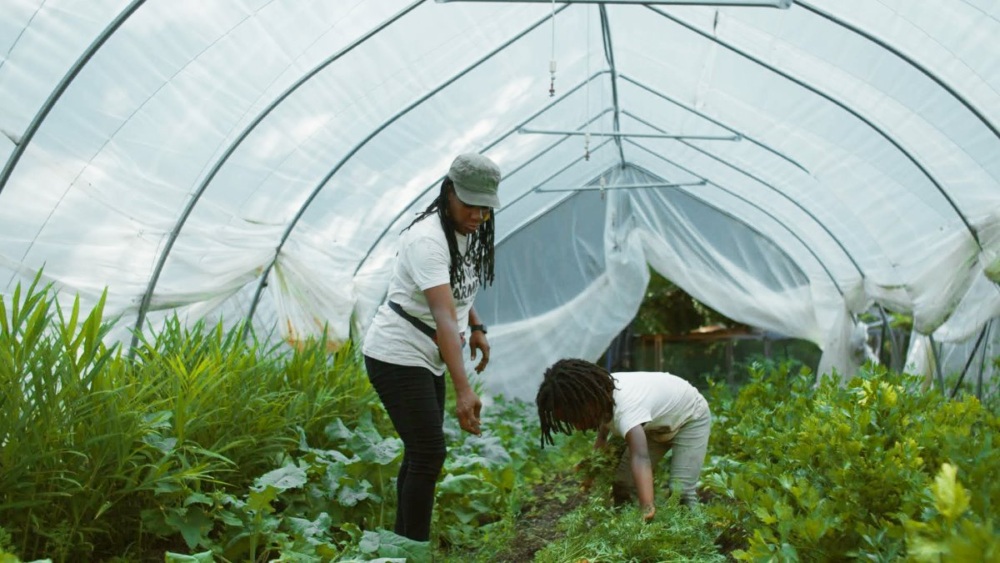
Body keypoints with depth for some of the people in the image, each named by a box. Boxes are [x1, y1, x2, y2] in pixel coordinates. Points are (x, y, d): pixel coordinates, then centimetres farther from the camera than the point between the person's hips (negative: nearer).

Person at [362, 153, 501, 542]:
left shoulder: (469, 233, 3)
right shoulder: (428, 240, -26)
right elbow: (444, 316, -36)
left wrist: (476, 327, 8)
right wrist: (463, 390, -43)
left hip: (427, 358, 9)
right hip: (397, 356, -9)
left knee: (421, 451, 13)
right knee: (429, 453, -11)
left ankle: (405, 541, 24)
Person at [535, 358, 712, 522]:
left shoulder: (627, 408, -46)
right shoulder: (601, 391, -22)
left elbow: (640, 458, -63)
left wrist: (647, 508, -75)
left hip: (690, 418, -7)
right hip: (656, 423, 7)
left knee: (680, 491, -21)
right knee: (623, 483, -3)